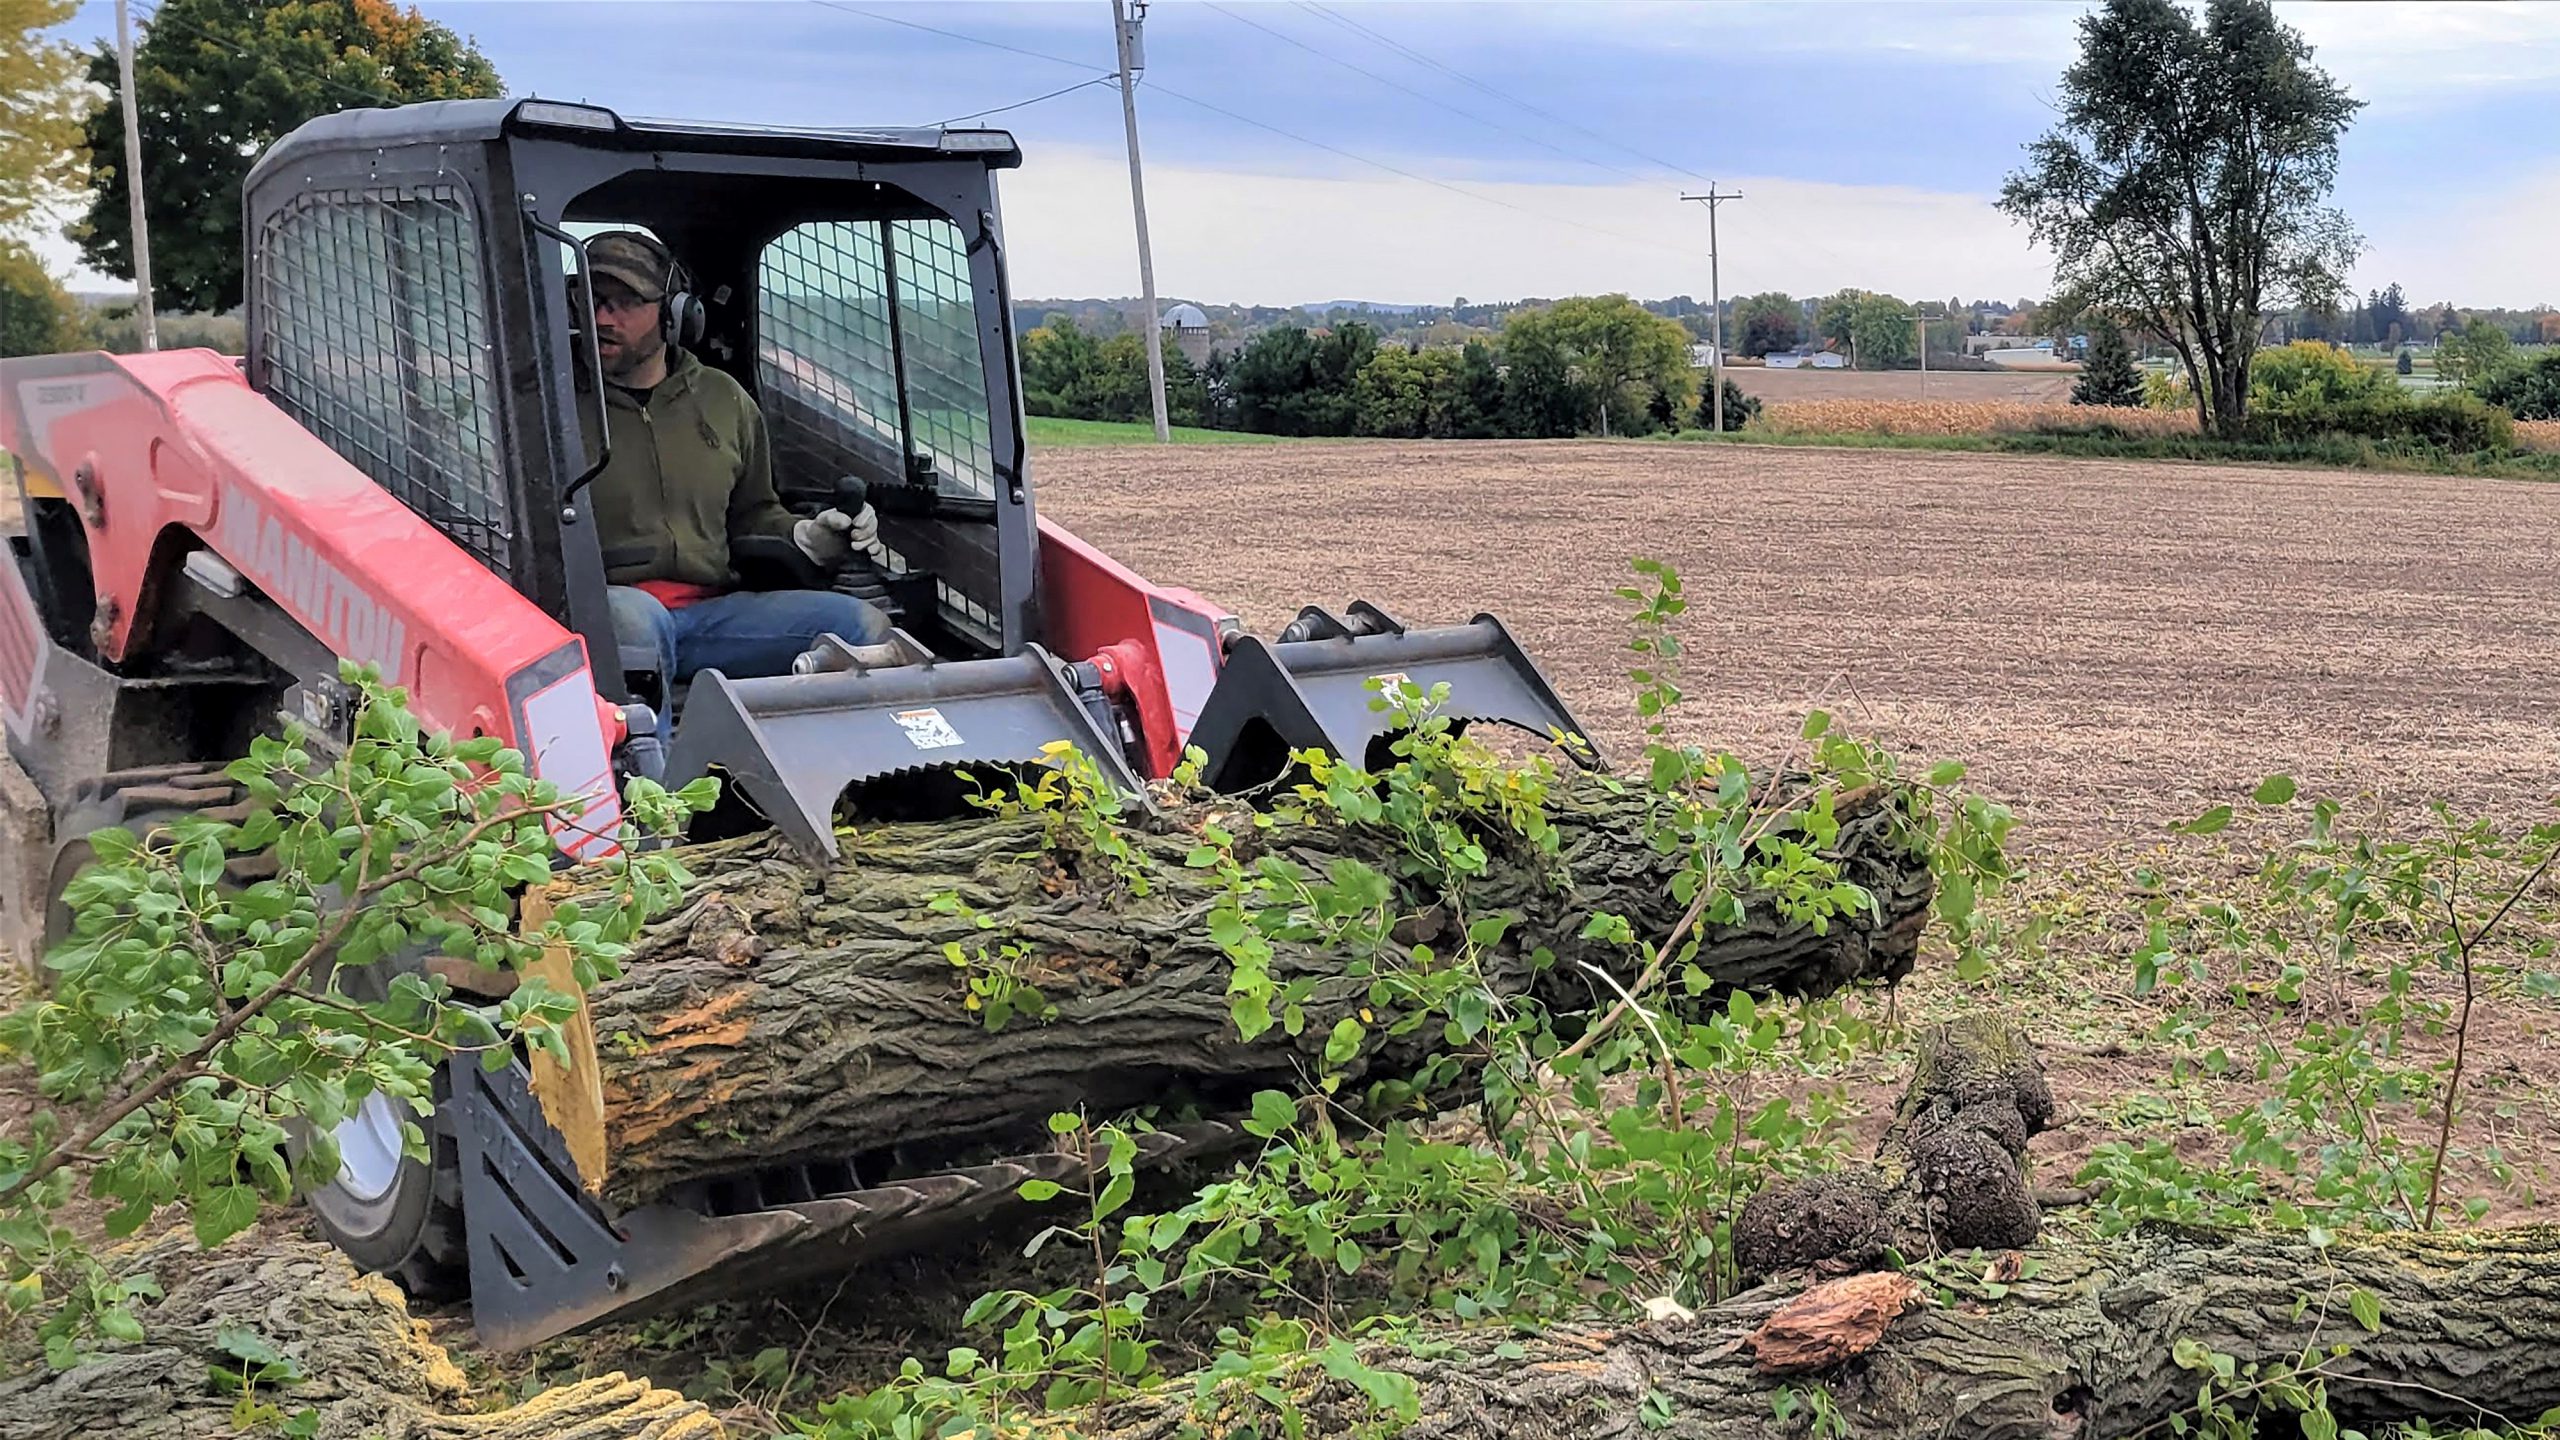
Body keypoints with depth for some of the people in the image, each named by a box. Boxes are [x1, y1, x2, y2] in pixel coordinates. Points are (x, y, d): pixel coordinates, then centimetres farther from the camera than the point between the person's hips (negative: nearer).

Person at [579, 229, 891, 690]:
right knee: (632, 616, -42)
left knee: (864, 623, -14)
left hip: (712, 609, 4)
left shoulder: (724, 399, 17)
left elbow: (752, 514, 27)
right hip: (607, 604, -4)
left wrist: (807, 537, 5)